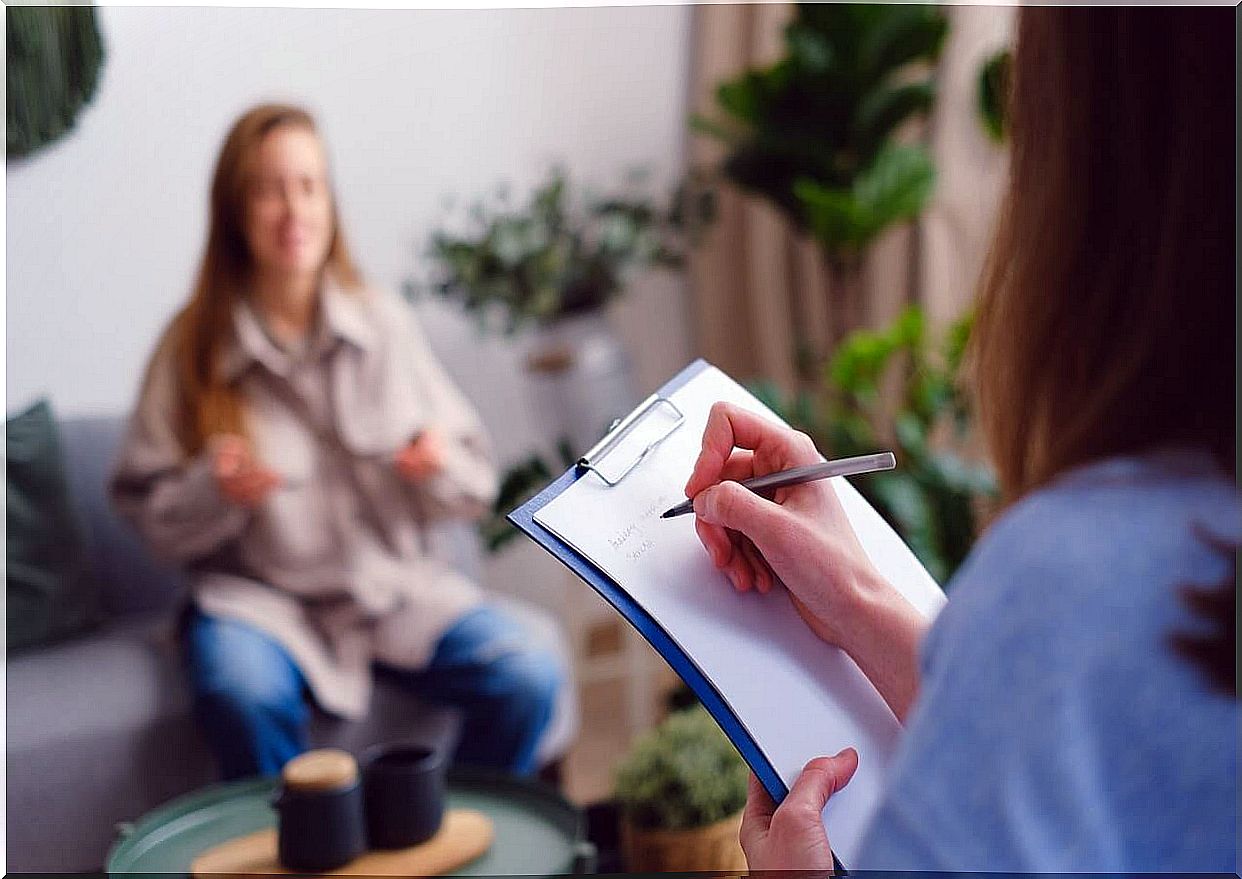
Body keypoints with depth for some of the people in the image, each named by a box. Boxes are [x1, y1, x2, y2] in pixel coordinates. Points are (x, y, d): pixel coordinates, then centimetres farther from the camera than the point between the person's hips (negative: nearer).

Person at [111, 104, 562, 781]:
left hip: (394, 580, 2)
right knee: (245, 698, -35)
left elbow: (474, 486, 8)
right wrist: (214, 491, -18)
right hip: (258, 592, -2)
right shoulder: (193, 347, -1)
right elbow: (145, 509, 1)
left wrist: (440, 466, -14)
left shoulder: (386, 324, 4)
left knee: (528, 679, -21)